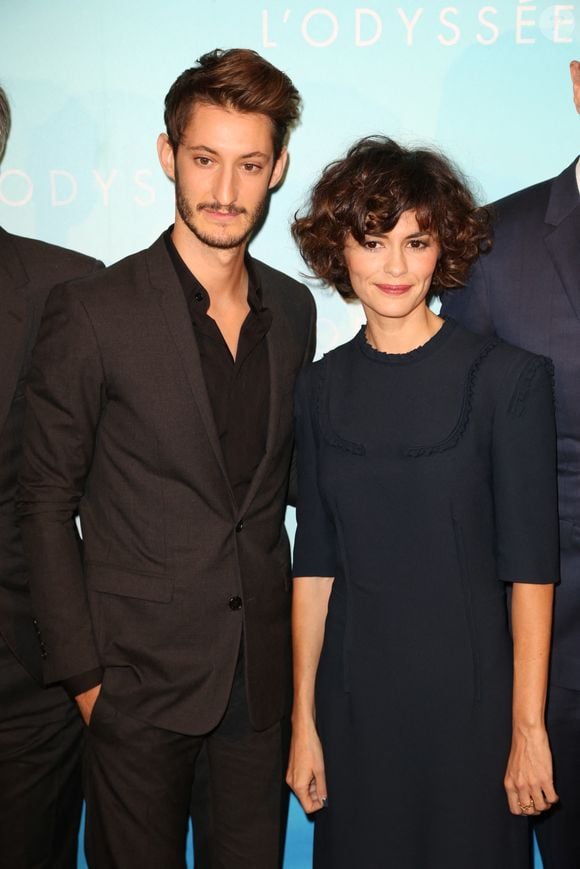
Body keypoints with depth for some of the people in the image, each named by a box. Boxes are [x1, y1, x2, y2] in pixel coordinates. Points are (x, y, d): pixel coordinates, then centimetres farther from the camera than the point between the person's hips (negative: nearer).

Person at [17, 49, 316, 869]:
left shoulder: (294, 309, 4)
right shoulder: (93, 313, -11)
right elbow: (47, 502, -7)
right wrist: (83, 671, -8)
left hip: (264, 670, 4)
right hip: (140, 676, -4)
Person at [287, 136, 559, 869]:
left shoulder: (508, 378, -9)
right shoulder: (322, 388, 1)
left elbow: (530, 566, -9)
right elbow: (315, 562, 2)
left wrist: (528, 726, -10)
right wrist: (304, 718, 2)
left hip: (471, 696, -2)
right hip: (355, 697, 3)